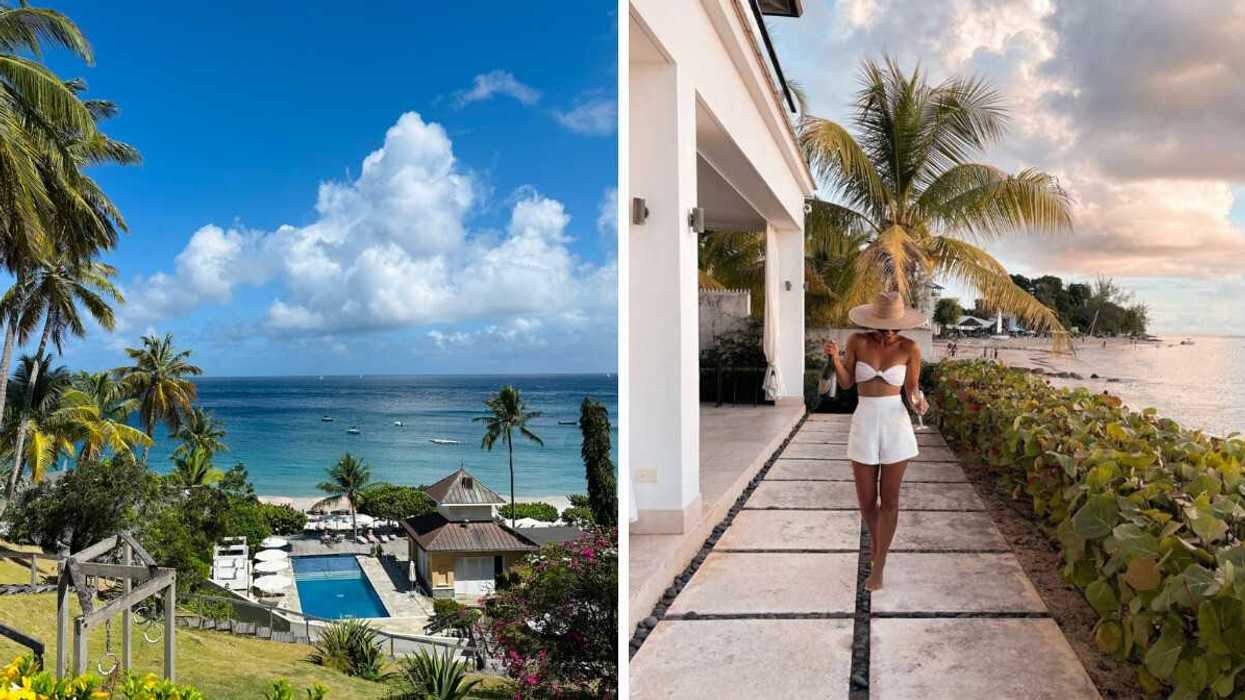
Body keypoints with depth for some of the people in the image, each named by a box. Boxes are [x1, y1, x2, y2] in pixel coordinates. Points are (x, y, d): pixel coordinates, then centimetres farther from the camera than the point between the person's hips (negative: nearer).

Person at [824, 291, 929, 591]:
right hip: (864, 423, 1)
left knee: (889, 499, 1)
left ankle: (877, 568, 11)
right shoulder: (857, 342, -5)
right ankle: (876, 537, 39)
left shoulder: (910, 349, -6)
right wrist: (835, 358, -16)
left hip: (896, 424, -1)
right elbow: (846, 383, 1)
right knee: (866, 501, 6)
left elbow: (912, 388, 4)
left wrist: (919, 401, -18)